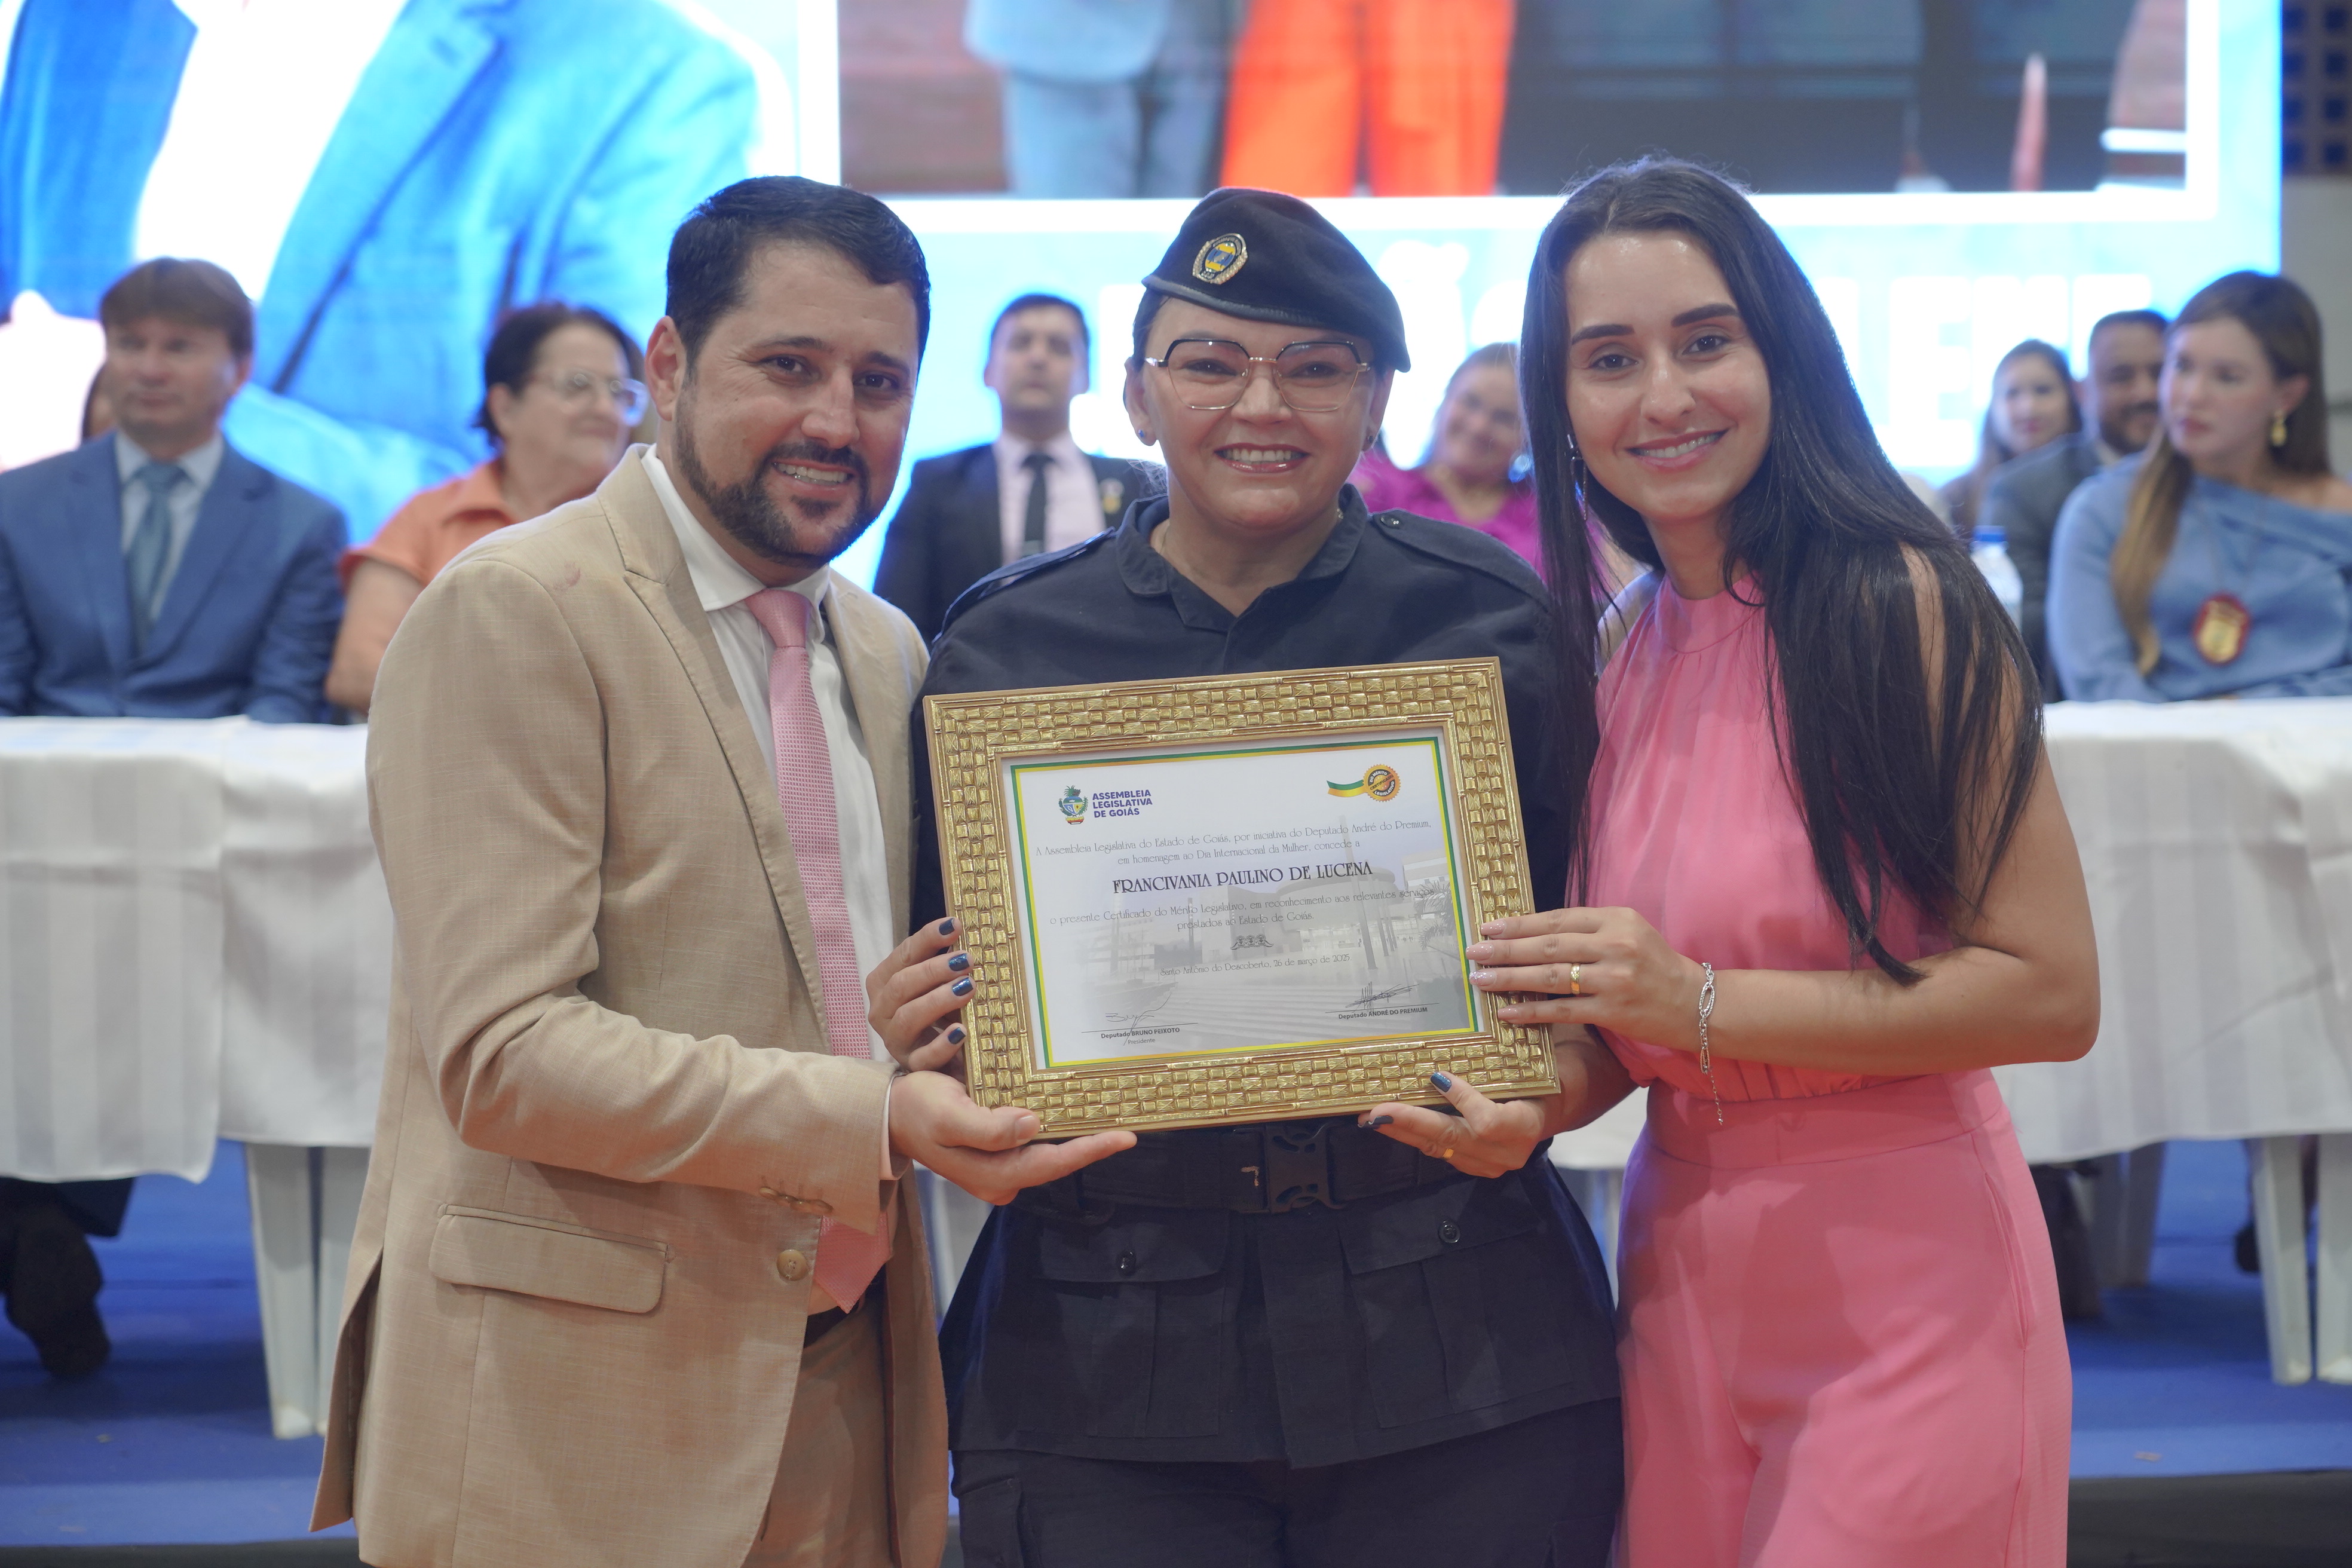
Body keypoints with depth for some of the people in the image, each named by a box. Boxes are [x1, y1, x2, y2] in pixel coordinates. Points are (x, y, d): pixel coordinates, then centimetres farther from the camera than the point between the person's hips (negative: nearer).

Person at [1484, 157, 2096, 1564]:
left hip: (1898, 1285, -6)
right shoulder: (1611, 655, 7)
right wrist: (1540, 1099, -7)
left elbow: (2052, 992, -16)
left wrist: (1703, 1003, -18)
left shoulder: (1900, 603, -12)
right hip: (1685, 1275, 6)